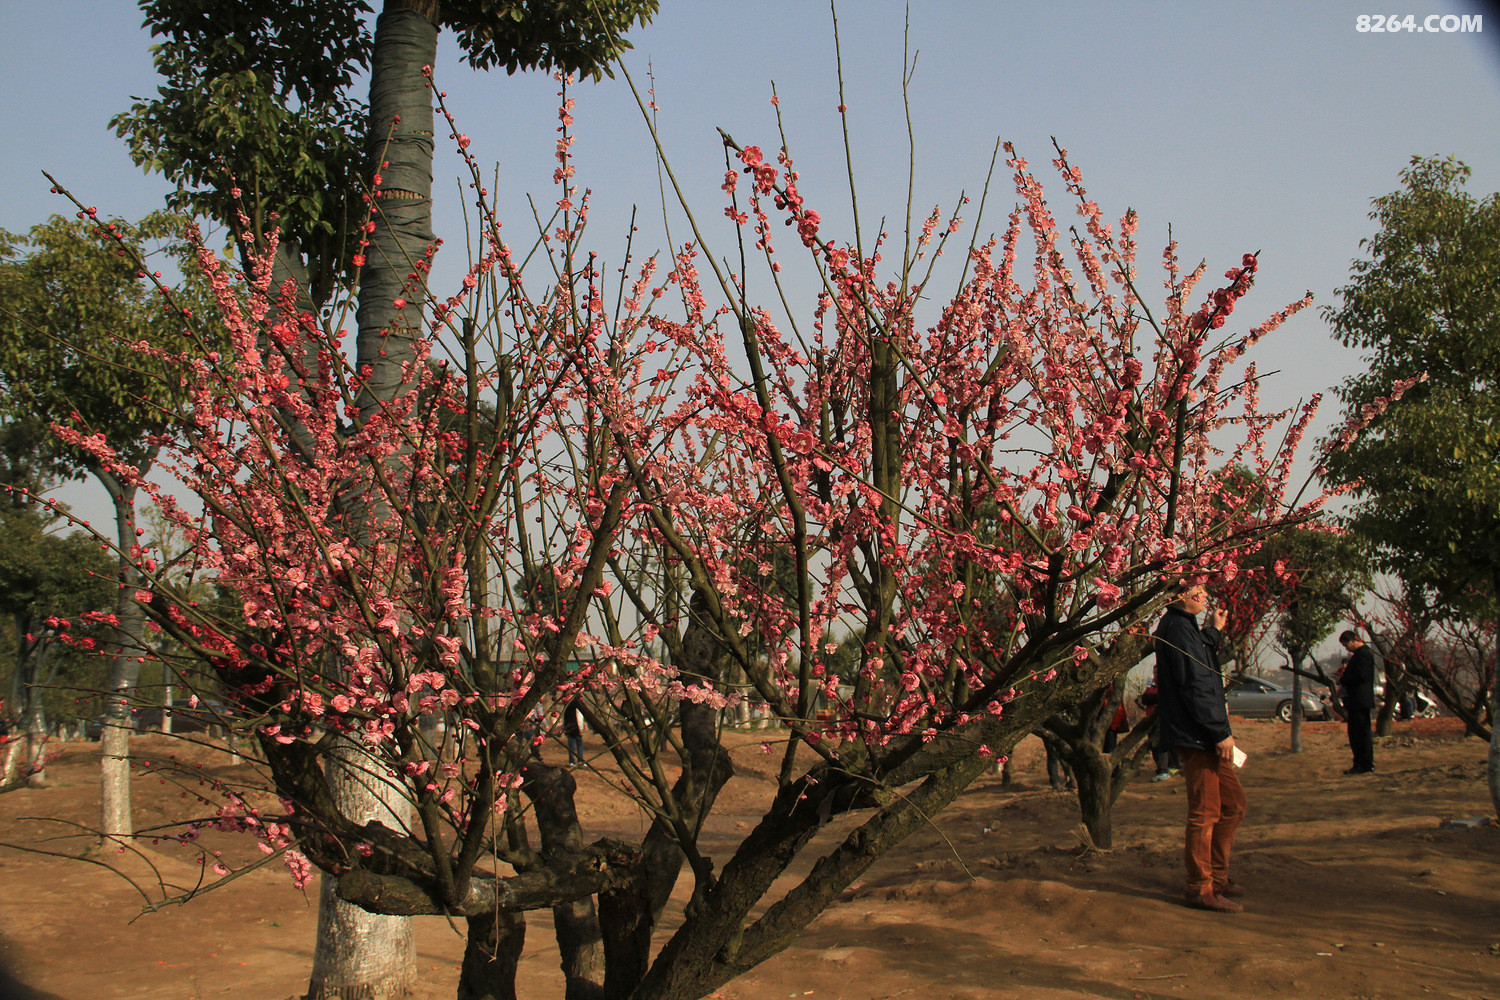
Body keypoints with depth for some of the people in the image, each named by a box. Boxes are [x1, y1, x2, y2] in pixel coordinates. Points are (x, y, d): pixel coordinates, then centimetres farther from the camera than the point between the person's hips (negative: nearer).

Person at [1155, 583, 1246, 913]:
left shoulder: (1185, 626, 16)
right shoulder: (1178, 628, -17)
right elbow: (1193, 686, -21)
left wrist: (1214, 631, 33)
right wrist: (1221, 732, -19)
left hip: (1207, 736, 11)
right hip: (1197, 737, -11)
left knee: (1233, 803, 17)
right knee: (1205, 812, -4)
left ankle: (1217, 875, 27)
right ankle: (1201, 889, 4)